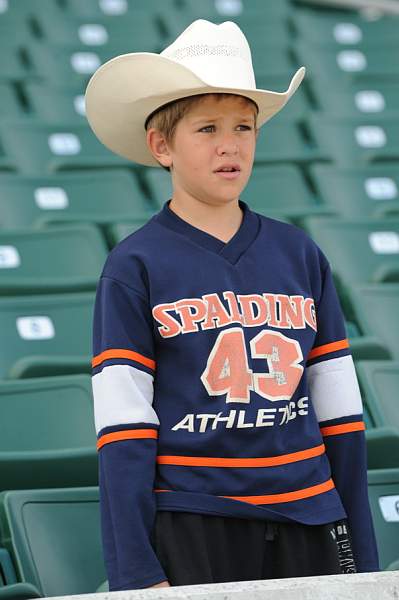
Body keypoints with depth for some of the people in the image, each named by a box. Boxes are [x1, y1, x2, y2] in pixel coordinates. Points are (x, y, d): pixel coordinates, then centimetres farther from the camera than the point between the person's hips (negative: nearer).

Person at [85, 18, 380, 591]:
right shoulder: (134, 269, -2)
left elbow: (340, 414, 12)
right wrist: (138, 573, -10)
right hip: (192, 532, -4)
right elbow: (123, 432, -5)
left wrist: (362, 554, 10)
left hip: (309, 523, 4)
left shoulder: (299, 256, 9)